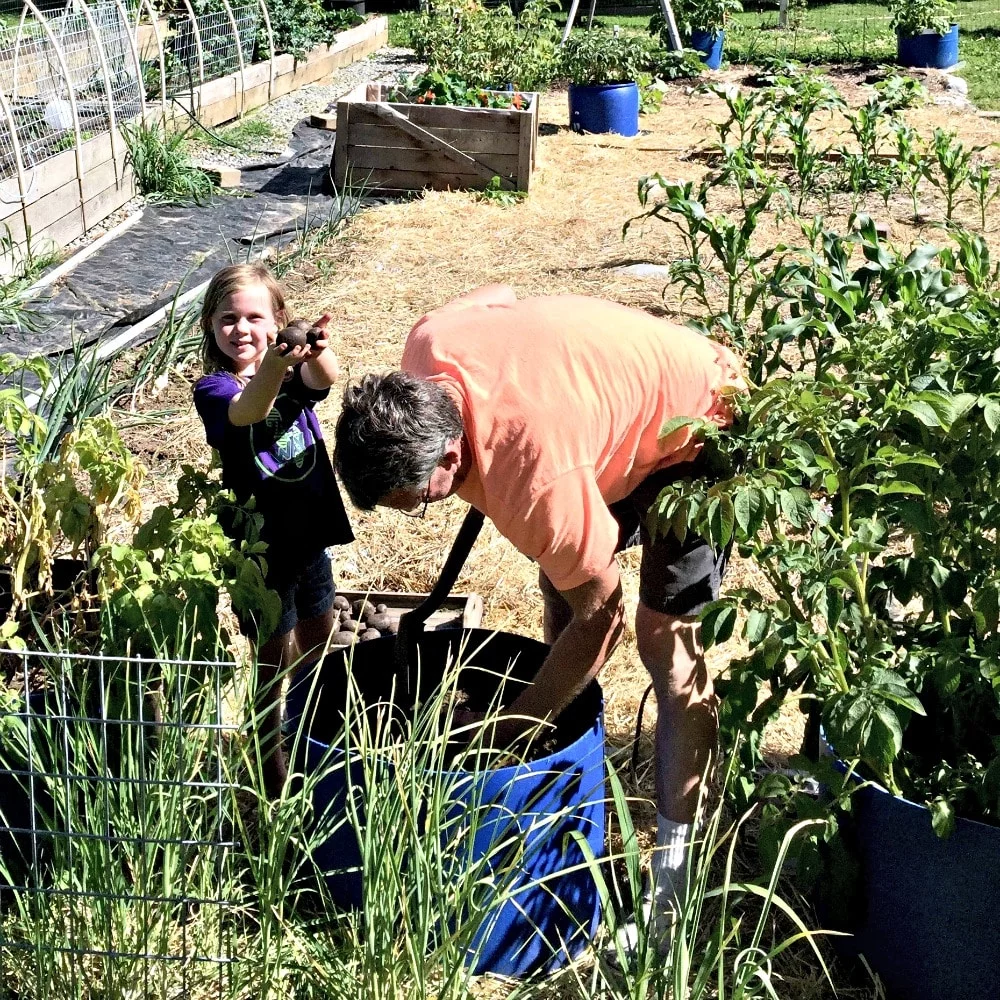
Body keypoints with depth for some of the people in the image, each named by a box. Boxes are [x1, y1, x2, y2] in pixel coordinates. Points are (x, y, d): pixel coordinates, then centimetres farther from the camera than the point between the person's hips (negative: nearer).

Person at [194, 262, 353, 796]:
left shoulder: (294, 370, -3)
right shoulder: (213, 388, -14)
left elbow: (324, 378, -27)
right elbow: (247, 410, -37)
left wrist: (316, 353, -51)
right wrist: (272, 366, -59)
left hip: (310, 534, 5)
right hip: (259, 544, -5)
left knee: (318, 638, 21)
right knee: (273, 658, 4)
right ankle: (271, 763, 20)